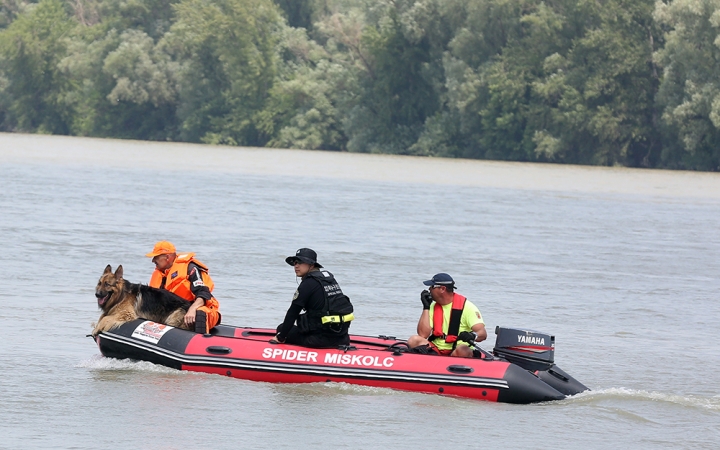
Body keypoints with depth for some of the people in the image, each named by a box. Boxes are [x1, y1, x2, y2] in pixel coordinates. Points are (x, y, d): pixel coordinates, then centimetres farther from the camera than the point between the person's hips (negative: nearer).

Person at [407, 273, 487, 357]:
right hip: (435, 349, 4)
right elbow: (423, 334, -1)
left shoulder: (466, 306, -5)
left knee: (462, 350, -39)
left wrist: (473, 335, -36)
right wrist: (426, 307, 0)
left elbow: (483, 334, -12)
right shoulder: (432, 307, 10)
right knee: (413, 340, -22)